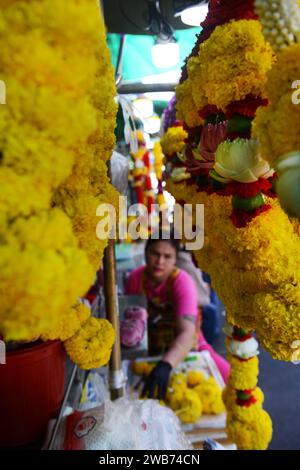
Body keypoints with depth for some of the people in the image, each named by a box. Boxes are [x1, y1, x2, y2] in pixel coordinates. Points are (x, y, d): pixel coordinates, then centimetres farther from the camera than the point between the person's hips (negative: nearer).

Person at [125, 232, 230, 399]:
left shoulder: (183, 282, -25)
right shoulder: (135, 278, -13)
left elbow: (188, 333, -38)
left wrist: (165, 365, -54)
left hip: (185, 346, -3)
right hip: (150, 347, 3)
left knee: (226, 373, -19)